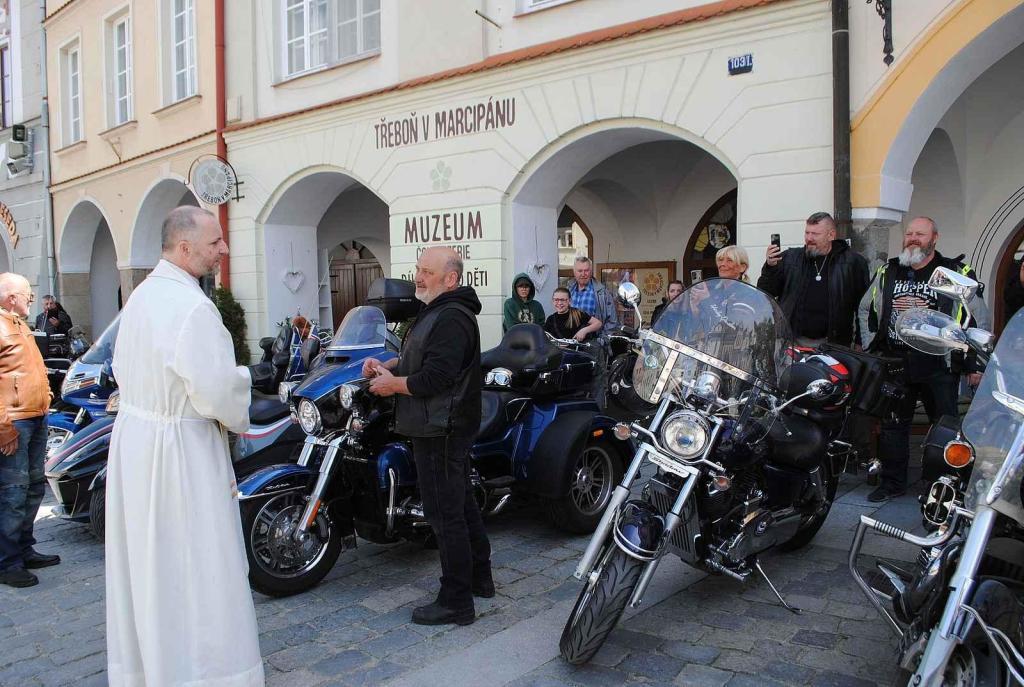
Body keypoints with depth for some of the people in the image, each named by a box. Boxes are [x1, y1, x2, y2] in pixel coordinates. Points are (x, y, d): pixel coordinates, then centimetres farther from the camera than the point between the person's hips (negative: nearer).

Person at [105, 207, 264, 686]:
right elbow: (217, 390, -23)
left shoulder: (141, 295, 7)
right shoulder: (192, 306, -22)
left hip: (133, 435, 10)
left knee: (145, 560, 21)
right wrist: (237, 418, -3)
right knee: (192, 568, 1)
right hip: (179, 448, -9)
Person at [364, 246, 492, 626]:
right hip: (447, 428, 11)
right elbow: (419, 358, 25)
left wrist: (392, 384, -13)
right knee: (462, 502, 19)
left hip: (440, 432, -11)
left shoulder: (451, 318, -19)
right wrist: (387, 364, 8)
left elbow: (435, 377, -27)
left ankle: (456, 601, 6)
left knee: (445, 513, -4)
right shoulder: (437, 312, 16)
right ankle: (479, 577, 33)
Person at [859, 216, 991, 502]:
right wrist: (870, 348, 14)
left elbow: (980, 318, 2)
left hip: (939, 368, -3)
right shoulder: (887, 273, 11)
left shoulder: (956, 274, 0)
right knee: (892, 425, 9)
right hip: (894, 366, 3)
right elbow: (865, 310, 21)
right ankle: (892, 482, 20)